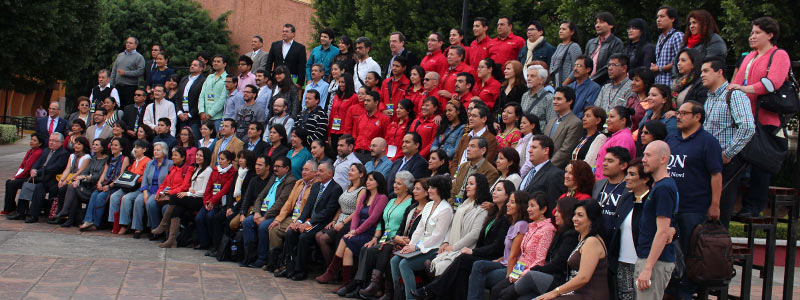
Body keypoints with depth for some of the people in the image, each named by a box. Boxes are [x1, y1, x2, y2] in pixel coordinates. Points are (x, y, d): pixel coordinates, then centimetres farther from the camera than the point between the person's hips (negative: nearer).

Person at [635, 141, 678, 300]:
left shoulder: (664, 188, -16)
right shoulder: (657, 185, 16)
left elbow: (662, 232, -21)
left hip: (656, 262, -10)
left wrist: (648, 268, -22)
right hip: (645, 258, 10)